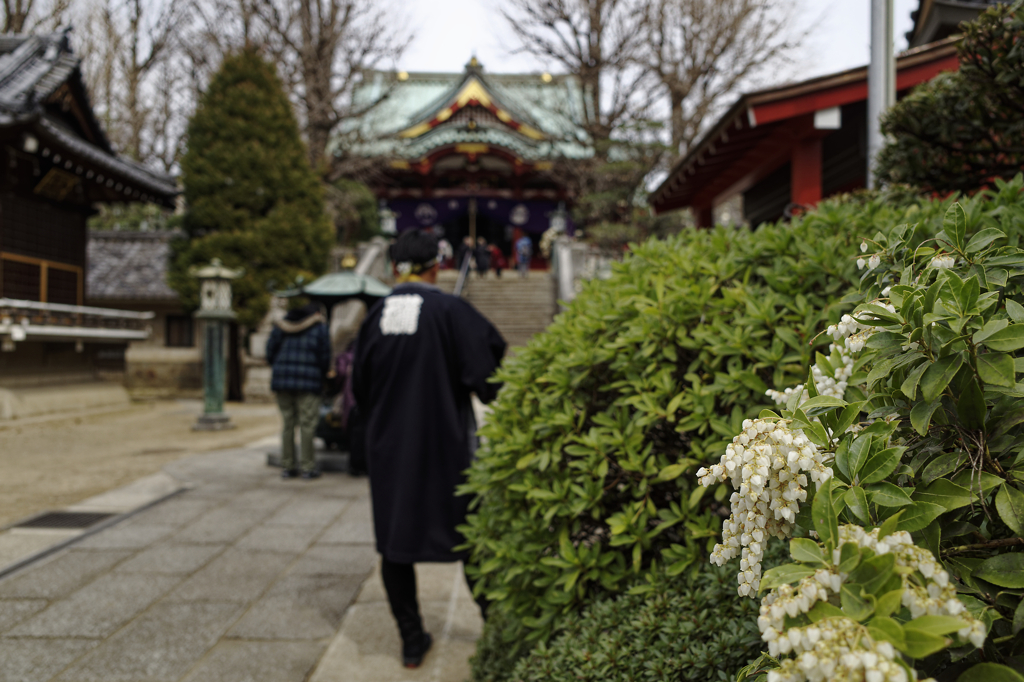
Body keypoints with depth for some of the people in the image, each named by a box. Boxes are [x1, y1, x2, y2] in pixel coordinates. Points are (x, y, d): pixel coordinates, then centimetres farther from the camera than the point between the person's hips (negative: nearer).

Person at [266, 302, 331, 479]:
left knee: (288, 423, 9)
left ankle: (287, 466, 11)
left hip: (282, 379, 4)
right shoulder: (319, 327, 3)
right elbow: (325, 356, -1)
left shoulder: (282, 325, 14)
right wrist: (322, 375, 13)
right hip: (309, 380, -4)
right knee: (307, 424, -2)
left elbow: (270, 350, 8)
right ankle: (308, 467, -1)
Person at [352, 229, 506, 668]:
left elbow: (360, 388, 10)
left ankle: (411, 641, 17)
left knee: (395, 542, 12)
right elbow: (489, 378, -14)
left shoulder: (375, 316, 1)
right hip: (446, 446, -3)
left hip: (389, 448, 3)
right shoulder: (452, 310, -13)